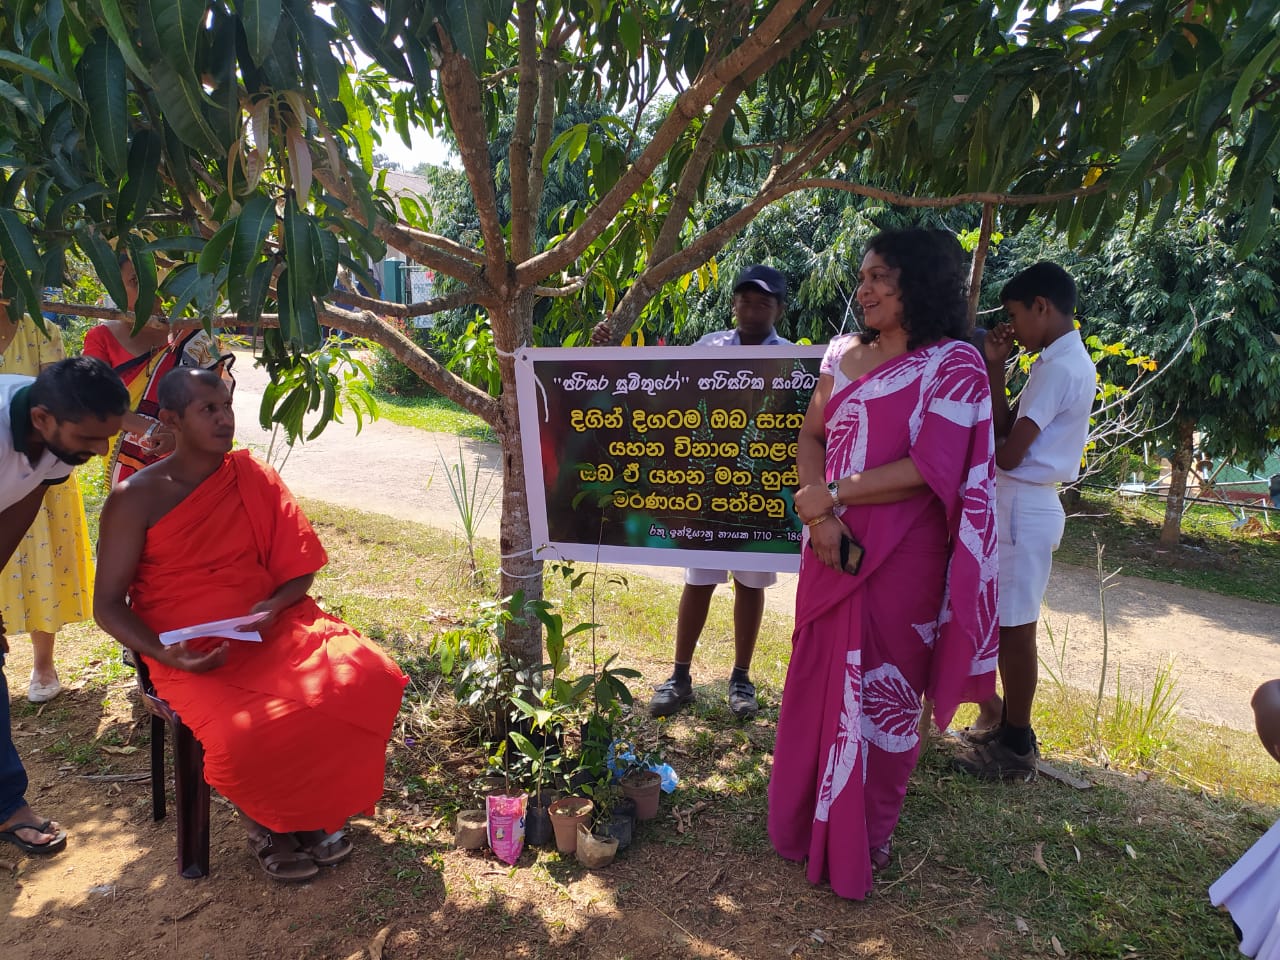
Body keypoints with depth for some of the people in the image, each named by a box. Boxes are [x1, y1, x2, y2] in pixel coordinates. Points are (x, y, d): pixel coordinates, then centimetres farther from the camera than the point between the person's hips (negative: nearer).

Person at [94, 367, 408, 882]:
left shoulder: (253, 478, 5)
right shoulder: (136, 498, -4)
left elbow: (299, 567, 7)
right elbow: (108, 604, -1)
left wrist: (271, 609, -14)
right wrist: (166, 655, -17)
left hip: (272, 632, 3)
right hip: (193, 656, -3)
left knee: (367, 678, -22)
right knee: (249, 733, -32)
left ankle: (315, 807, 3)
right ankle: (262, 822, 5)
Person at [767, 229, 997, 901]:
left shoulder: (954, 364, -9)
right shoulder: (843, 353, 8)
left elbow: (930, 469, -17)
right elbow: (811, 436, 5)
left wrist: (830, 495, -14)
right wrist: (821, 516, -11)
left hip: (901, 560, -5)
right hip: (832, 547, 5)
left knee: (881, 694, 9)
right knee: (816, 682, 14)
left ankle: (864, 837, 30)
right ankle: (806, 818, 35)